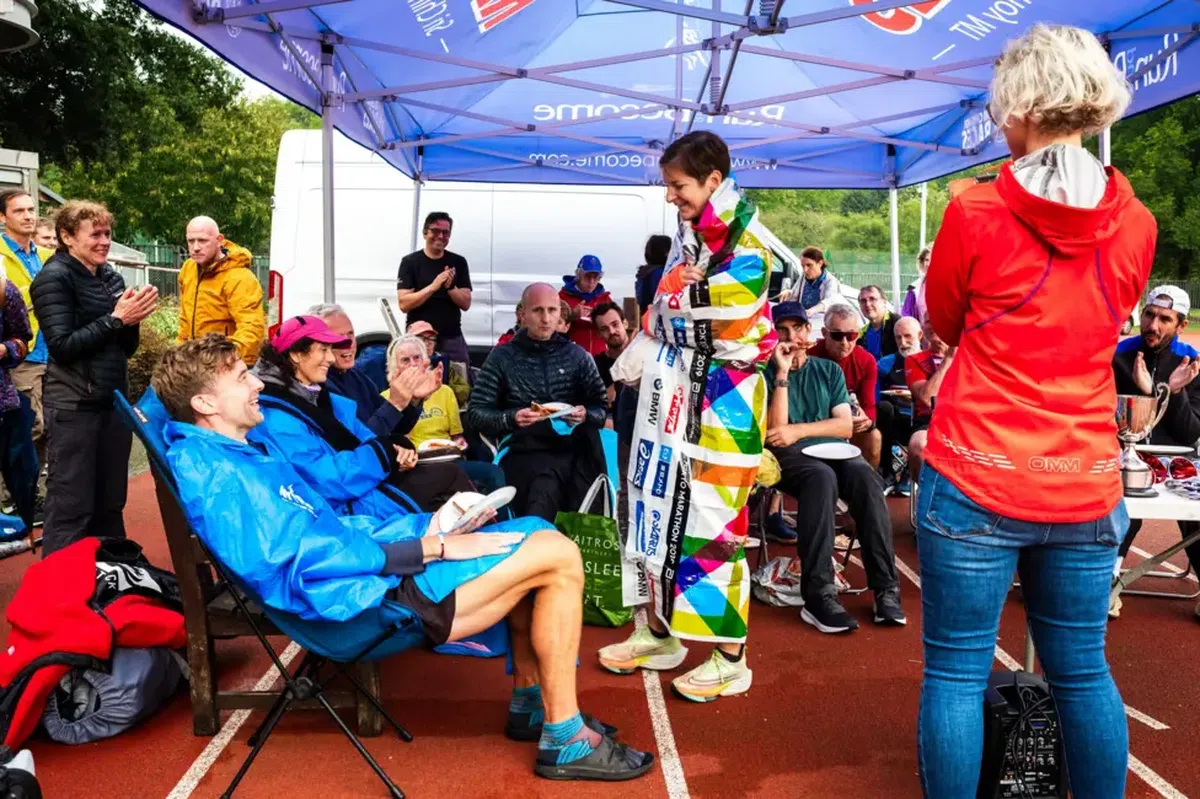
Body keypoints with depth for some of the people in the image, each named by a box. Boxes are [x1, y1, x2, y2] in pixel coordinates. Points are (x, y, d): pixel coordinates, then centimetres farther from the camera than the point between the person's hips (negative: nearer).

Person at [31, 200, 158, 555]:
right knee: (71, 508, -4)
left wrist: (132, 319, -5)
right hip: (73, 406, -6)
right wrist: (115, 318, -17)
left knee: (111, 503, 12)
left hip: (113, 400, 7)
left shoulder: (111, 277, 12)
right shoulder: (54, 277, -7)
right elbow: (62, 346, -15)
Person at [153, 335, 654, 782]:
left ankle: (530, 702, 20)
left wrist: (424, 528, 4)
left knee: (535, 536, 14)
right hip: (373, 594, -10)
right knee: (558, 557, -12)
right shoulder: (214, 475, -18)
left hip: (371, 566, 10)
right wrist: (435, 548, -20)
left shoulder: (241, 453, 14)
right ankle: (566, 740, -1)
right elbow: (305, 560, -25)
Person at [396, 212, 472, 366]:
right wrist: (434, 286, -20)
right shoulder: (410, 262, 0)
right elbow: (404, 304, -9)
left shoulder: (458, 262, 6)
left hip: (452, 338, 2)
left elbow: (466, 304, 4)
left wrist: (450, 287, -15)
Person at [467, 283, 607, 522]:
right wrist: (511, 418, -16)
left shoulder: (577, 355, 11)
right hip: (526, 453, -2)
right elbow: (475, 414, 2)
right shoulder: (503, 357, 6)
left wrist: (585, 415, -13)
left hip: (575, 452, 3)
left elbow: (602, 409, 10)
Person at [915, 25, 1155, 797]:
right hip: (1084, 489, 5)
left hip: (975, 480, -4)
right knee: (1083, 672, 17)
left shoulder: (976, 212, -9)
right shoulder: (1135, 225, 3)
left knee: (957, 671, 7)